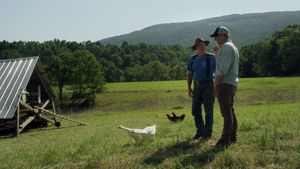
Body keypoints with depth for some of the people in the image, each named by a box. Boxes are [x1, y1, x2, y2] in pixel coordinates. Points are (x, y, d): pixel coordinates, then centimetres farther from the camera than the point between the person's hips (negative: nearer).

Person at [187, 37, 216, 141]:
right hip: (197, 86, 5)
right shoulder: (192, 59, 8)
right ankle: (200, 132, 19)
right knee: (195, 110, 5)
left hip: (208, 85, -4)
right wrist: (189, 88, 5)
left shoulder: (211, 57, -3)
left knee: (208, 110, -1)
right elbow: (189, 74, 12)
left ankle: (207, 133, 8)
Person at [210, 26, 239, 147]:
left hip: (224, 84, -11)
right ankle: (232, 137, 22)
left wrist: (216, 83, -14)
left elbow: (223, 69, -20)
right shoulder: (232, 47, 20)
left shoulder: (226, 47, -12)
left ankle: (225, 139, -9)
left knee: (226, 112, -10)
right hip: (232, 83, 11)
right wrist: (217, 53, 17)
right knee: (230, 111, 15)